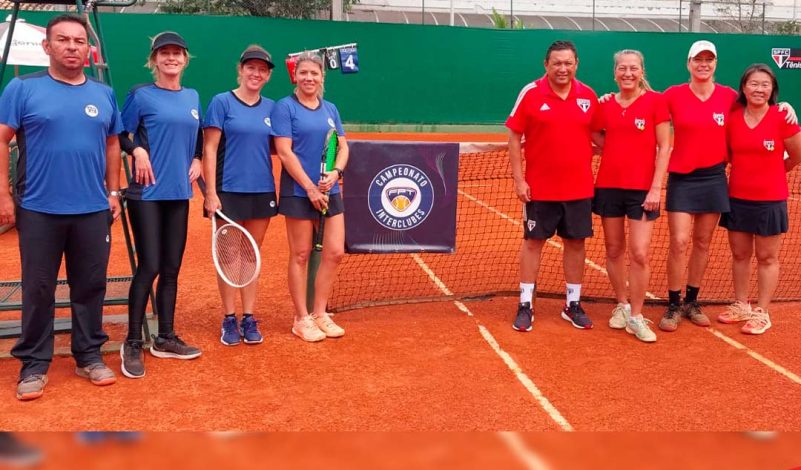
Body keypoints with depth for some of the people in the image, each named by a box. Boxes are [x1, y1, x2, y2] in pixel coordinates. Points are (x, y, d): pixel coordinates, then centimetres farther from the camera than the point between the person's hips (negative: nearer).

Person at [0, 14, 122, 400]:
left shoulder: (104, 94, 10)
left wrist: (113, 191, 11)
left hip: (93, 211, 3)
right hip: (39, 210, -3)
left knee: (90, 286, 9)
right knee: (38, 289, 4)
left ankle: (89, 356, 23)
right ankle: (34, 365, 16)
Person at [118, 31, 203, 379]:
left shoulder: (192, 97, 11)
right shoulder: (141, 95, -4)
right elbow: (119, 135, -1)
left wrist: (196, 160, 5)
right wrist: (138, 151, -19)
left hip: (179, 194, 5)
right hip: (147, 193, -5)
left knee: (171, 269, 9)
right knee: (149, 267, -7)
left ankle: (165, 338, 20)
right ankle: (132, 343, 6)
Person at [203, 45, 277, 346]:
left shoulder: (270, 107, 8)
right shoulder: (222, 102, -4)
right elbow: (209, 150, -7)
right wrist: (211, 193, -13)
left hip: (262, 192, 4)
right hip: (229, 192, -3)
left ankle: (249, 318, 19)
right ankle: (229, 319, 17)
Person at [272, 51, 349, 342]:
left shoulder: (330, 109, 12)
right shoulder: (285, 107, -4)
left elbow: (343, 147, 11)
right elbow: (284, 152, -11)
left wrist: (335, 172, -9)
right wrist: (310, 188, -15)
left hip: (329, 192, 5)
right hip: (298, 193, -5)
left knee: (335, 252, 4)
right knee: (301, 255, 2)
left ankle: (319, 314, 19)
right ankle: (301, 320, 14)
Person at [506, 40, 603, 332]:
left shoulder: (589, 96, 2)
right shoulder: (530, 93, -6)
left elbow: (596, 135, 12)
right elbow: (514, 138, -4)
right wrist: (518, 179, -8)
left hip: (579, 188, 3)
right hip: (539, 188, -3)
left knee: (576, 243, 9)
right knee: (533, 242, 4)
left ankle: (573, 304, 22)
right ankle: (526, 305, 13)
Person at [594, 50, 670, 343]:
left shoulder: (655, 101, -3)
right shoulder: (606, 104, 7)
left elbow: (664, 147, -5)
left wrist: (656, 188, -10)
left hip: (642, 188, -3)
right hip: (608, 186, 4)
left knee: (639, 254, -6)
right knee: (614, 250, 10)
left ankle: (636, 317, 7)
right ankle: (621, 305, 28)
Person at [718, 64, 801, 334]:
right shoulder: (732, 118, -1)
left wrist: (771, 172, 11)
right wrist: (749, 170, 3)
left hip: (770, 200, -4)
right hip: (737, 198, 4)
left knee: (767, 258, 6)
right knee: (739, 254, 13)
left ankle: (762, 313, 16)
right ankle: (741, 306, 27)